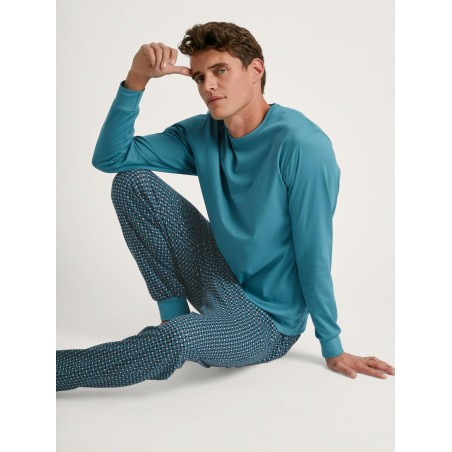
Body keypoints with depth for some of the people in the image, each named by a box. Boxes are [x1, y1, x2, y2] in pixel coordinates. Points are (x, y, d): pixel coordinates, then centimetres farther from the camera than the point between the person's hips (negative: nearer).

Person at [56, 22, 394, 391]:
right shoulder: (202, 134, -2)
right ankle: (175, 315, -1)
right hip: (220, 278, 6)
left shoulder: (302, 145, -23)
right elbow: (109, 158, -6)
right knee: (132, 181, -6)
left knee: (176, 338, -37)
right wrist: (137, 79, -20)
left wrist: (333, 349, -10)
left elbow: (313, 254, -19)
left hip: (268, 321, -6)